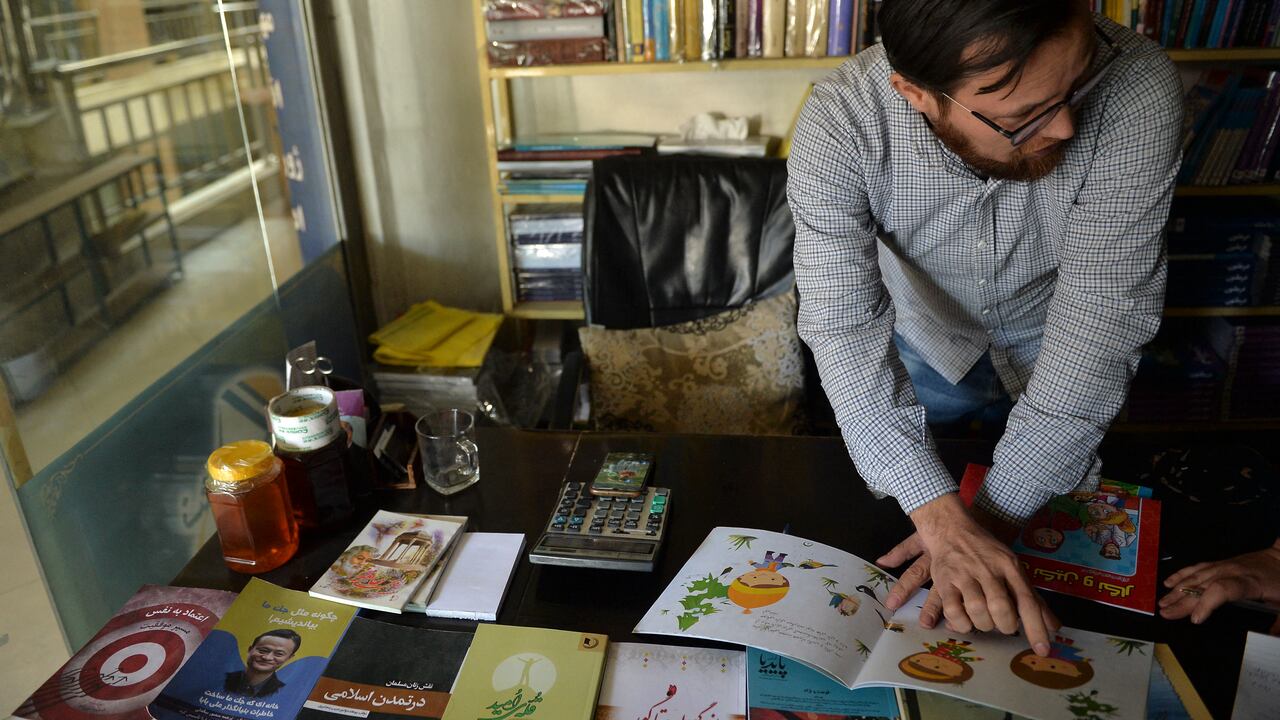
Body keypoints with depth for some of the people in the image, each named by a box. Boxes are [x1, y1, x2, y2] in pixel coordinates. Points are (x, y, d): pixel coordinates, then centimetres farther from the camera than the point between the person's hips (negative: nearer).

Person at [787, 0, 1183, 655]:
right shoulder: (839, 125, -35)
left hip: (1057, 351, 0)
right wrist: (942, 517, -45)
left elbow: (1102, 318, -34)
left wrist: (997, 514, -37)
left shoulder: (1137, 91, -35)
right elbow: (844, 328, -37)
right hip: (927, 342, 0)